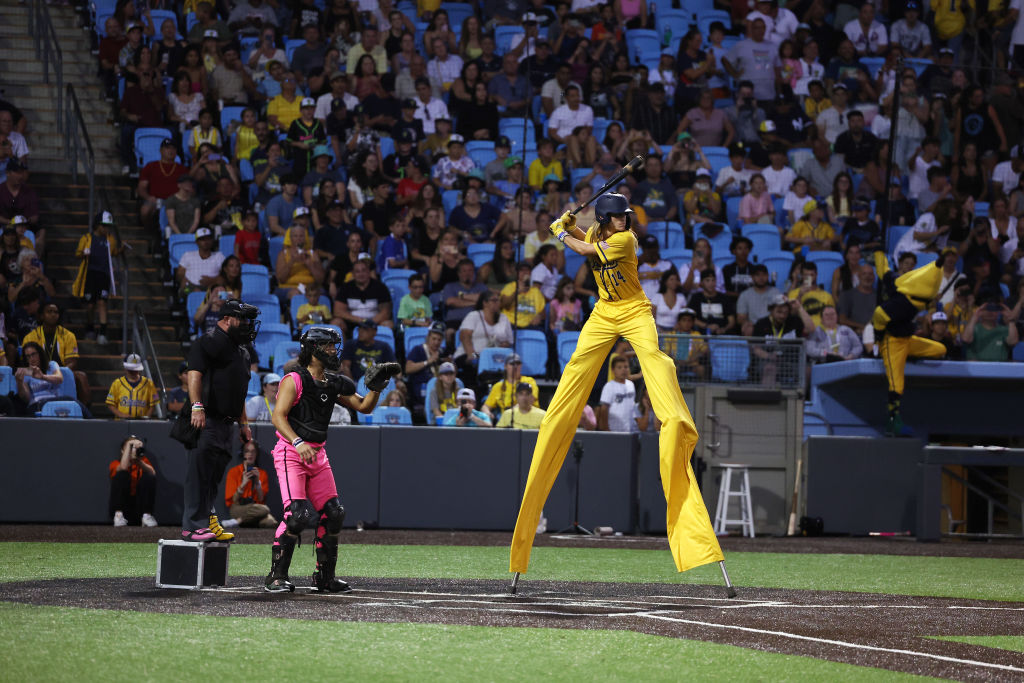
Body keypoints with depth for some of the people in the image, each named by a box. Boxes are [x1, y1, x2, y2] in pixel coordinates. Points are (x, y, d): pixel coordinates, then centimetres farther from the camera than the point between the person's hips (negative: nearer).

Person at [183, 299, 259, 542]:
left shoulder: (241, 351, 24)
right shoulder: (209, 343, -6)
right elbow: (195, 374, -19)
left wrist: (243, 423, 26)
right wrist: (197, 406, -31)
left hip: (226, 422, 9)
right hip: (207, 421, -9)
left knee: (214, 476, 11)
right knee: (200, 473, -11)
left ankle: (208, 521, 15)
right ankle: (194, 525, -14)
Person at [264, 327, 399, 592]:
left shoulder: (334, 384, 12)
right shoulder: (294, 380, -10)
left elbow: (364, 407, 18)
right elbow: (278, 416, -20)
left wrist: (376, 387, -1)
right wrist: (298, 442, -34)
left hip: (318, 456, 8)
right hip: (290, 453, -8)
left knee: (333, 513, 5)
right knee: (298, 514, -19)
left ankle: (325, 577, 17)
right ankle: (276, 577, -11)